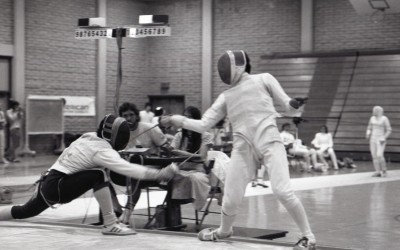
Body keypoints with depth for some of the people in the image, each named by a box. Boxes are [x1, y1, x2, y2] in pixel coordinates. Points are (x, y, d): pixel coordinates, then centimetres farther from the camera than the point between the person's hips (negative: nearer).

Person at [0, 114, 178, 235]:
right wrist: (160, 174, -35)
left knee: (24, 212, 27)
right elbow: (129, 169, -32)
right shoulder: (102, 150, -21)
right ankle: (110, 224, -17)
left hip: (48, 183, 9)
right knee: (98, 175, -22)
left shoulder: (89, 137, 7)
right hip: (56, 188, -9)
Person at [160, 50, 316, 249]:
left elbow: (288, 109, 5)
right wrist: (174, 120, 6)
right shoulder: (225, 97, 17)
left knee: (282, 191, -23)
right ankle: (224, 231, 36)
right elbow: (203, 125, 14)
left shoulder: (263, 79, 8)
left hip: (269, 143, -4)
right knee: (231, 200, 2)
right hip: (243, 149, 4)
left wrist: (294, 105, -19)